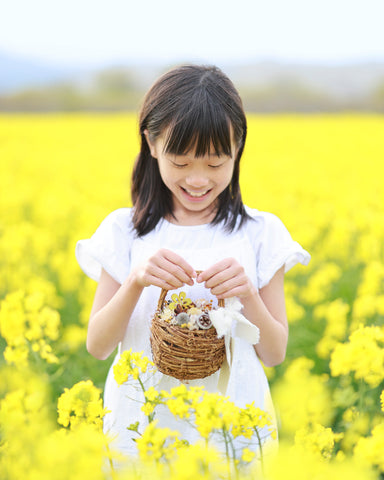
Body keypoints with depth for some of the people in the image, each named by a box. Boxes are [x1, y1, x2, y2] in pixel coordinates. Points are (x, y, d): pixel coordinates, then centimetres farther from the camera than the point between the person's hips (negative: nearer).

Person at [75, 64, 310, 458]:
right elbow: (97, 347, -4)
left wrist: (247, 295, -19)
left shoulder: (261, 234, -2)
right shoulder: (125, 232, -2)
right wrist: (135, 282, -21)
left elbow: (275, 354, -1)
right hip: (141, 426, 0)